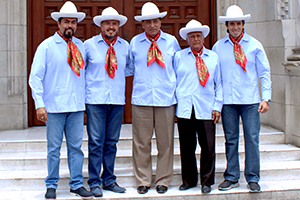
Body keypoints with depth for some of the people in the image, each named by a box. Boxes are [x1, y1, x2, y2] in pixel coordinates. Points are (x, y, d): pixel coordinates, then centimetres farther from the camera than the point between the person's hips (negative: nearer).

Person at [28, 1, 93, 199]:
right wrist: (39, 104, -11)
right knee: (54, 147, 4)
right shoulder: (47, 46, -2)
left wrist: (85, 99, 9)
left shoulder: (80, 46, 10)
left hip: (77, 106, 3)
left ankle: (77, 184, 18)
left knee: (76, 146, 7)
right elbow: (35, 77, -4)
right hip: (54, 106, -3)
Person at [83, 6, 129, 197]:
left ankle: (109, 180, 19)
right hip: (95, 100, -3)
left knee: (111, 142, 9)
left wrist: (118, 75, 13)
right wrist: (86, 83, 7)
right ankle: (94, 182, 7)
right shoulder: (89, 45, 1)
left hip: (117, 100, 3)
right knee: (96, 142, -3)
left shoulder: (125, 46, 9)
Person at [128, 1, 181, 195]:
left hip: (166, 98, 1)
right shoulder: (135, 42, 7)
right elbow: (131, 68, 17)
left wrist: (178, 88, 14)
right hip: (141, 99, 0)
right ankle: (143, 180, 14)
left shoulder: (171, 41, 9)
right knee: (141, 142, 2)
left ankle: (163, 180, 17)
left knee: (165, 141, 4)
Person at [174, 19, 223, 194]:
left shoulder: (213, 57, 13)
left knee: (208, 147, -1)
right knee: (187, 147, 5)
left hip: (206, 109, 0)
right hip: (184, 109, 0)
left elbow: (219, 83, 12)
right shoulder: (178, 56, 11)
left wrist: (217, 106, 4)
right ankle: (189, 180, 20)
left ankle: (207, 181, 14)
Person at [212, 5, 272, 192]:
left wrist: (266, 98, -2)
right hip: (228, 100, 1)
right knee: (231, 139, 5)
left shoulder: (254, 45, 6)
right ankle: (231, 177, 16)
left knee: (252, 138, -1)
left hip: (250, 100, -1)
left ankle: (253, 179, 10)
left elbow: (264, 73, 6)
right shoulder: (218, 47, 7)